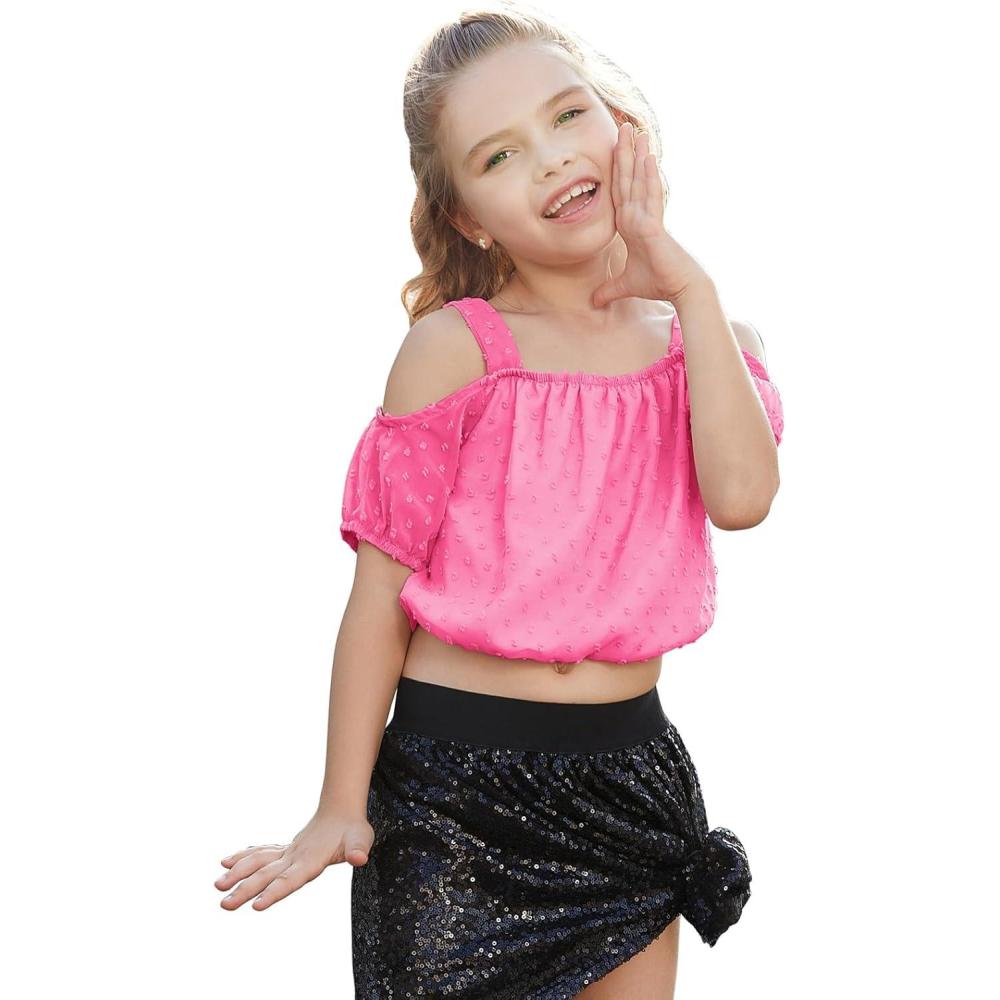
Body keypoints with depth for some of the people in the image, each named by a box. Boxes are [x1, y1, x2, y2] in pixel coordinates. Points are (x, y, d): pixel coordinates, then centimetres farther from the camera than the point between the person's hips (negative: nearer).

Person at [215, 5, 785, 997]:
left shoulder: (701, 339, 4)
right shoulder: (457, 348, -8)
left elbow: (740, 495, -17)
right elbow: (382, 587, -6)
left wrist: (688, 283, -12)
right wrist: (342, 810, -7)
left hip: (631, 776, 4)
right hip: (458, 782, -4)